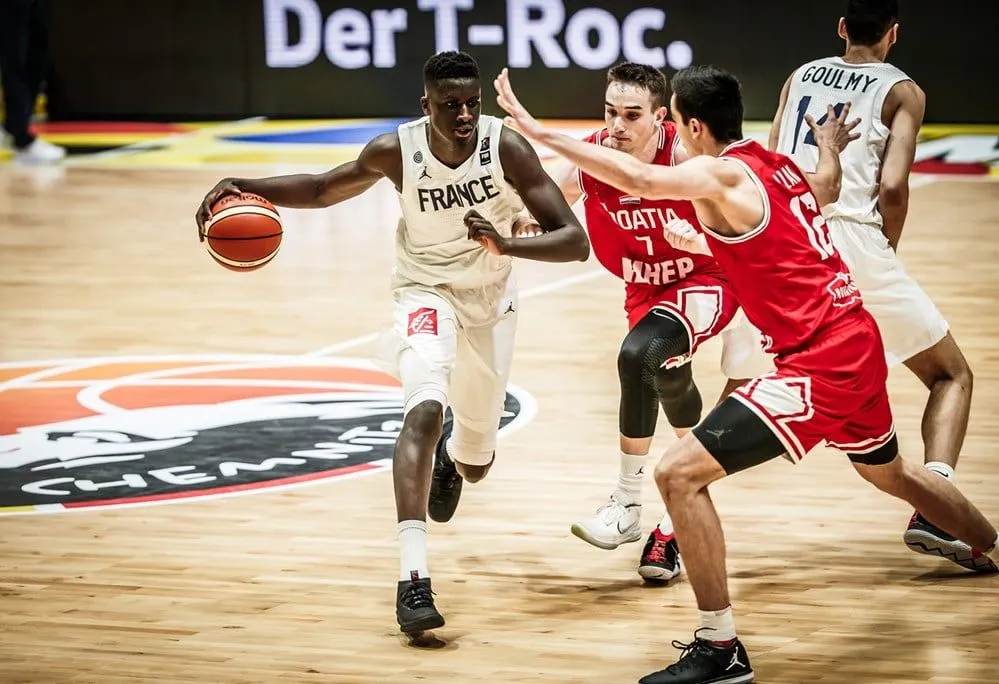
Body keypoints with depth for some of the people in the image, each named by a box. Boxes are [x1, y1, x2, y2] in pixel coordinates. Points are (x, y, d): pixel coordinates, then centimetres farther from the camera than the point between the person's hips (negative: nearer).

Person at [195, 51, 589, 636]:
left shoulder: (507, 146, -25)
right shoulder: (396, 150, -21)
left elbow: (575, 242, -26)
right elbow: (323, 189, -2)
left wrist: (505, 244, -45)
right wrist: (244, 187, -18)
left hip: (491, 300, 2)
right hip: (426, 292, -2)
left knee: (476, 466, 14)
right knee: (426, 407, -32)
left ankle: (451, 453, 56)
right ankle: (413, 577, -36)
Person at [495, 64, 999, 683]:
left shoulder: (721, 176, -14)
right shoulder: (778, 165, 11)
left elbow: (638, 178, -31)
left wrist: (534, 128, -31)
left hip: (818, 364, -10)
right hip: (860, 346, 10)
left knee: (679, 473, -11)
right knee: (890, 472, 36)